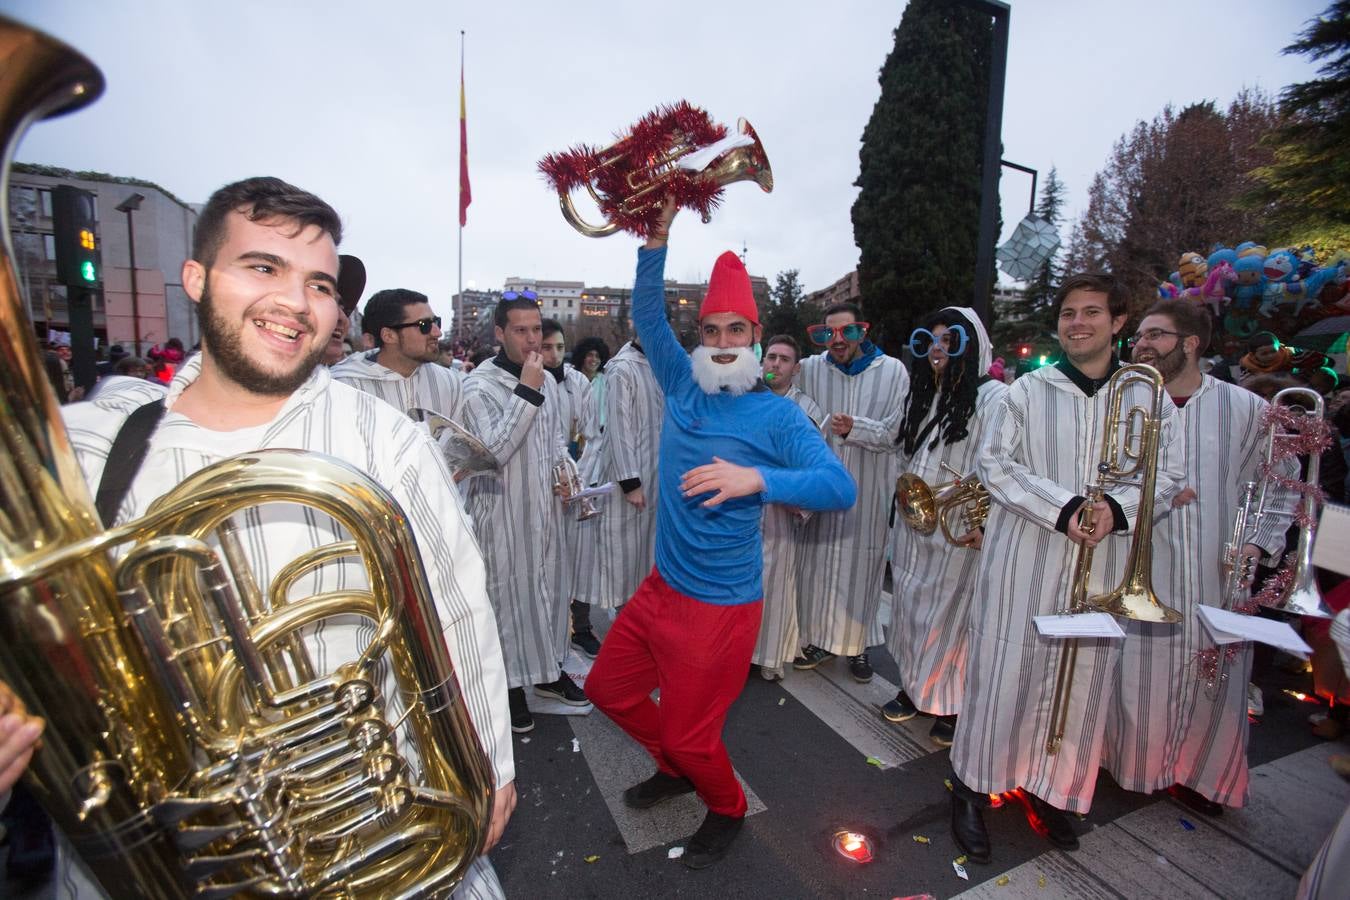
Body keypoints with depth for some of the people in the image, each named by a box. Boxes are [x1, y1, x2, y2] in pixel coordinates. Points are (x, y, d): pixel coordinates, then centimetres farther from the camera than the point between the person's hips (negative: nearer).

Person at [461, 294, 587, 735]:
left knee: (549, 586, 14)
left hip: (544, 504, 6)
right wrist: (527, 392, -24)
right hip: (501, 509, -6)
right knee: (507, 592, 5)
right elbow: (493, 450, -24)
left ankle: (549, 672, 33)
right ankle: (511, 683, 24)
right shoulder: (479, 385, -14)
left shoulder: (547, 380, 7)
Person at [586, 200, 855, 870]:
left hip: (718, 605, -6)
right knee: (609, 688, 19)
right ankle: (677, 771, 46)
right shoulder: (684, 387, 1)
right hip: (660, 588, 7)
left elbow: (841, 487, -22)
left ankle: (727, 810, 42)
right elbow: (648, 315, 4)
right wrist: (658, 238, -6)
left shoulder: (775, 415, -13)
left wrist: (755, 478, -36)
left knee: (689, 735, 6)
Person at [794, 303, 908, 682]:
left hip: (868, 488, -1)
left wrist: (853, 428, -23)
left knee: (861, 561, 8)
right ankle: (821, 637, 27)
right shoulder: (810, 369, -1)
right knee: (819, 559, 9)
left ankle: (857, 644, 26)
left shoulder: (892, 371, -4)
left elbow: (892, 433, -7)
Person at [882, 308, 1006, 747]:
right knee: (910, 606, 14)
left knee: (951, 614, 2)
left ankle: (953, 705, 21)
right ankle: (913, 687, 31)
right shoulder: (922, 394, 14)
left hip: (960, 532, -7)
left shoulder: (992, 396, -11)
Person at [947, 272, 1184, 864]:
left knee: (1084, 680, 10)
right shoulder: (1026, 391, -1)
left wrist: (1116, 508, -14)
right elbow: (994, 464, -6)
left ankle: (1050, 790, 32)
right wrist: (1064, 507, -17)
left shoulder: (1149, 397, 6)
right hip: (1023, 559, -2)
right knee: (1003, 675, 3)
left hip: (1103, 566, 3)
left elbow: (1168, 474, 6)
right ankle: (972, 790, 21)